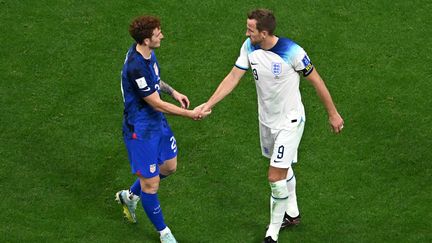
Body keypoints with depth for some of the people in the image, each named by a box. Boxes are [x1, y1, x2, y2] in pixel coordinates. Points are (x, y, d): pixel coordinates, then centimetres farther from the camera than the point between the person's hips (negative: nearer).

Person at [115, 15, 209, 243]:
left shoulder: (147, 53, -4)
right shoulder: (135, 67, -33)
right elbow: (157, 104, -25)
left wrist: (173, 91, 5)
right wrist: (190, 114, -17)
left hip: (157, 122, 10)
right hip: (140, 129, -10)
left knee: (169, 166, 22)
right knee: (151, 183, 3)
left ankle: (130, 195, 43)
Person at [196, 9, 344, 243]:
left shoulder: (292, 52, -27)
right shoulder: (249, 47, -11)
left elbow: (316, 80, -15)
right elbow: (233, 77, -5)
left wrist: (333, 114, -7)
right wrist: (208, 105, -14)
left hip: (289, 122, -6)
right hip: (266, 119, 6)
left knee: (276, 177, -7)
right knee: (284, 169, 24)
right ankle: (292, 213, 45)